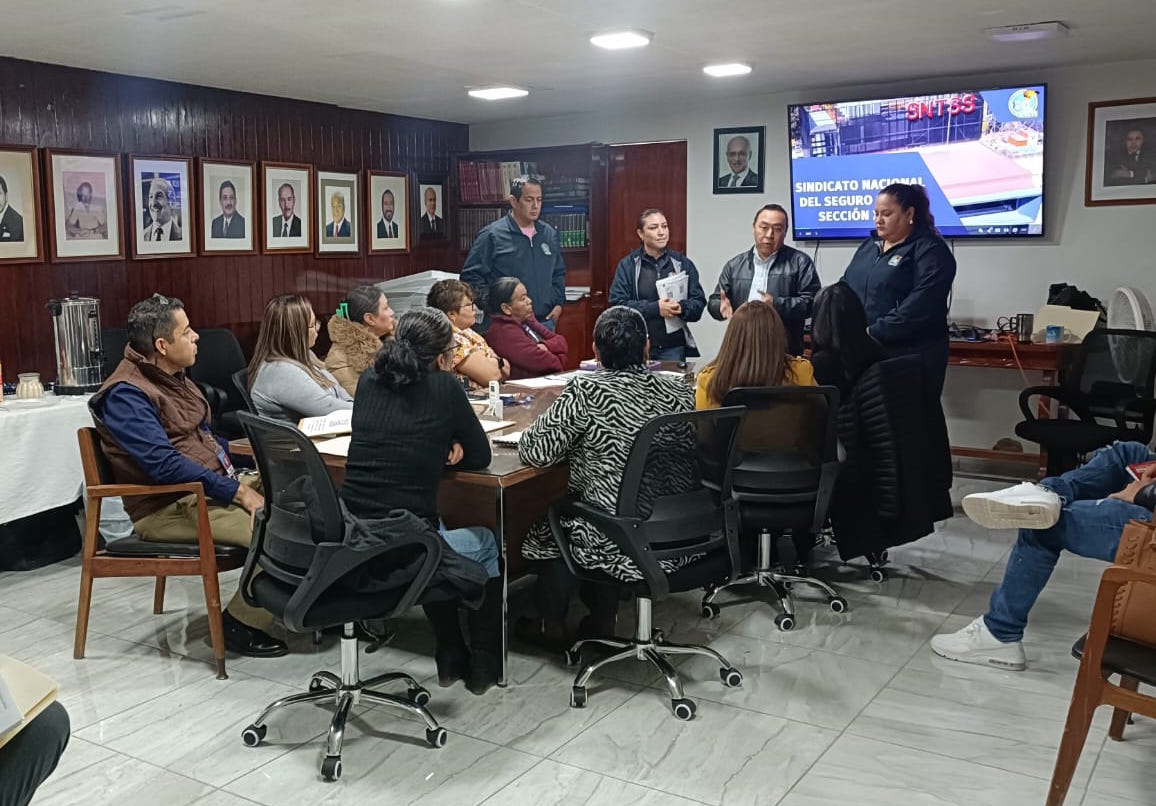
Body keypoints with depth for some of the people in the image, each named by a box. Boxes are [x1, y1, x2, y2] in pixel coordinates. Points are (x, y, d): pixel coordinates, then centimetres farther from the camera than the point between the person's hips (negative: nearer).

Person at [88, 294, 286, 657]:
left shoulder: (174, 376, 14)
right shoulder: (126, 394, -15)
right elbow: (164, 464, -24)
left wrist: (239, 478, 7)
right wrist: (236, 492, -24)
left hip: (213, 484, 9)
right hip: (169, 508, -9)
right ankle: (242, 625, -9)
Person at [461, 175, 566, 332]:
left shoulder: (550, 234, 13)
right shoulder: (491, 236, -5)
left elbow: (559, 273, 25)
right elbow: (470, 276, -5)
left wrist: (558, 303, 11)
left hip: (545, 321, 5)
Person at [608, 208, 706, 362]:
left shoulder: (683, 263, 6)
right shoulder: (627, 265, 1)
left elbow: (698, 302, 6)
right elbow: (617, 303, -7)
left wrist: (682, 308, -17)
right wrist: (654, 308, -17)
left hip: (673, 348, 2)